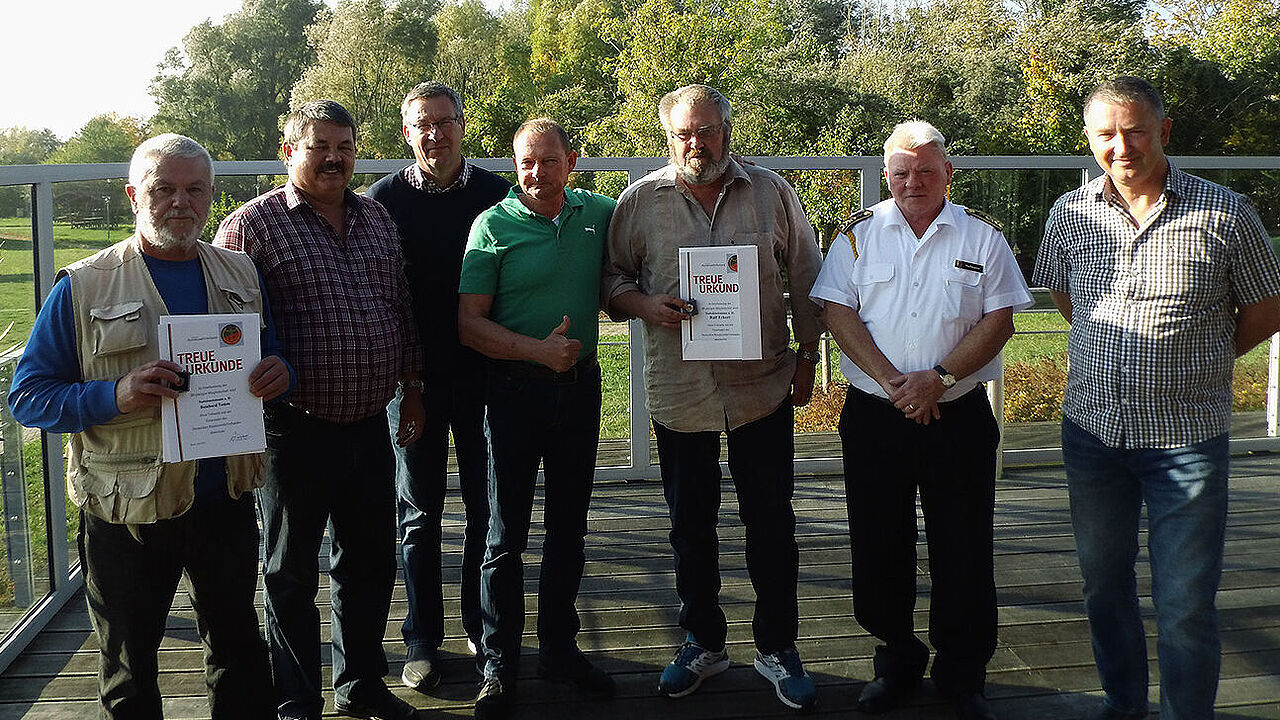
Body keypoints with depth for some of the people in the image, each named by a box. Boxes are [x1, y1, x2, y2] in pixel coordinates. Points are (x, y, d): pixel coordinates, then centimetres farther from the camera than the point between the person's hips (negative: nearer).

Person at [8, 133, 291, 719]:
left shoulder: (240, 276, 6)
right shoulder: (83, 287, -7)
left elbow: (271, 359, 15)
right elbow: (28, 396, -8)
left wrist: (278, 373, -10)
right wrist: (116, 395, -26)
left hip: (226, 501, 3)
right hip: (127, 512, -3)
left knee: (238, 649, 19)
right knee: (130, 671, 15)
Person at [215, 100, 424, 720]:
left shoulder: (376, 217, 10)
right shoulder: (253, 225, -8)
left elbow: (401, 307, 17)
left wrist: (411, 389, 16)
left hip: (371, 426, 5)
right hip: (296, 431, -5)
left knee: (370, 564, 16)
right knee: (292, 575, 9)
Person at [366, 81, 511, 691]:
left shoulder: (497, 194, 0)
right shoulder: (384, 200, -1)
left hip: (484, 374, 1)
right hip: (413, 378, -1)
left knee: (487, 509, 10)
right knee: (419, 514, 8)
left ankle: (482, 626, 26)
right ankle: (423, 640, 20)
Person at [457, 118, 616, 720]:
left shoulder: (599, 213, 3)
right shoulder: (494, 226, -8)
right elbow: (470, 325, -11)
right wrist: (539, 350, -20)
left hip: (581, 386, 4)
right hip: (516, 392, -4)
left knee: (568, 528, 14)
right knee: (507, 534, 3)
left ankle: (558, 647, 29)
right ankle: (499, 664, 15)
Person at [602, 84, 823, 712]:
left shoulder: (772, 192, 2)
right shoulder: (640, 201, 1)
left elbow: (806, 279, 7)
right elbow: (614, 278, 7)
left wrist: (807, 356, 6)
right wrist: (645, 305, -13)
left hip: (763, 386, 0)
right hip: (678, 391, 1)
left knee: (771, 523, 6)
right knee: (690, 525, 12)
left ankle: (777, 647, 22)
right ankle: (702, 642, 29)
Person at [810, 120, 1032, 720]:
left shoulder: (982, 236, 4)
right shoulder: (859, 233, 4)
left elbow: (999, 320, -2)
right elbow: (837, 312, -4)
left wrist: (939, 378, -15)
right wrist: (893, 382, -15)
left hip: (959, 417, 0)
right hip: (873, 417, 1)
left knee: (963, 550, 5)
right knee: (879, 546, 9)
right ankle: (896, 659, 28)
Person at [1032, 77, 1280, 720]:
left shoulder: (1225, 214, -8)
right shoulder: (1070, 214, 1)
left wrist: (1189, 364, 4)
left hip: (1186, 437, -3)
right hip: (1092, 427, 4)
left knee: (1185, 605, 0)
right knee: (1103, 583, 17)